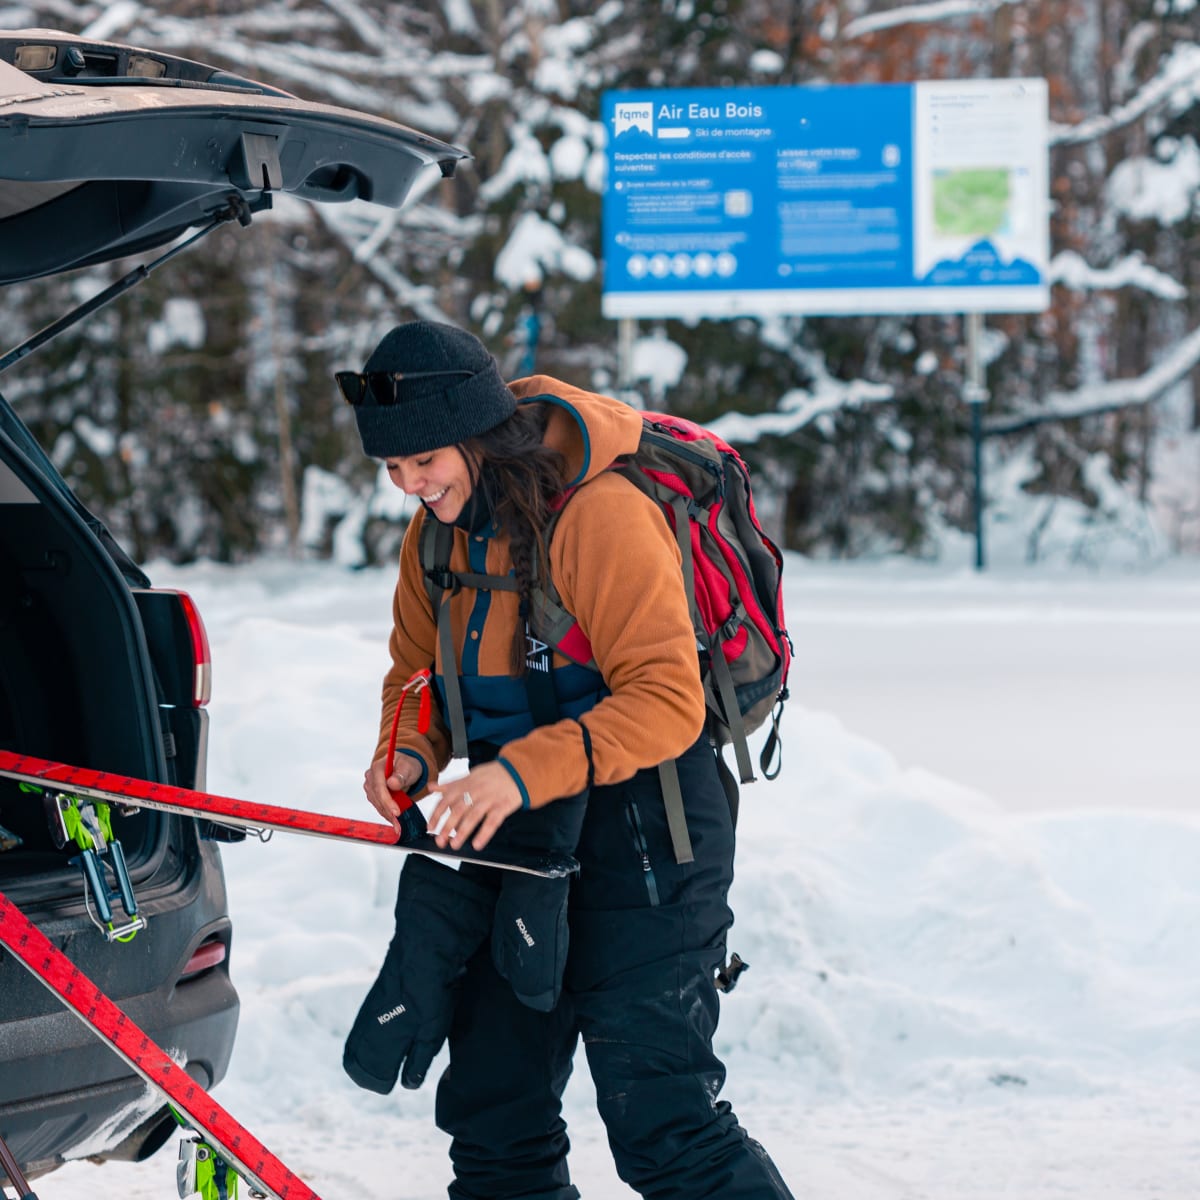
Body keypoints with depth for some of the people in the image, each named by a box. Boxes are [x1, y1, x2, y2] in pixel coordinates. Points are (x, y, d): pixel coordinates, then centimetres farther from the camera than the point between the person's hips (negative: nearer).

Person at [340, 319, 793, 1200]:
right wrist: (409, 754, -4)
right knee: (494, 1115, 12)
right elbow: (419, 673, 18)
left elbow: (667, 702, -24)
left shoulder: (602, 511, -20)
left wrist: (525, 770, -34)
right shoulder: (439, 532, 5)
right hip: (515, 844, 8)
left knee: (661, 1124, -12)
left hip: (641, 838, -8)